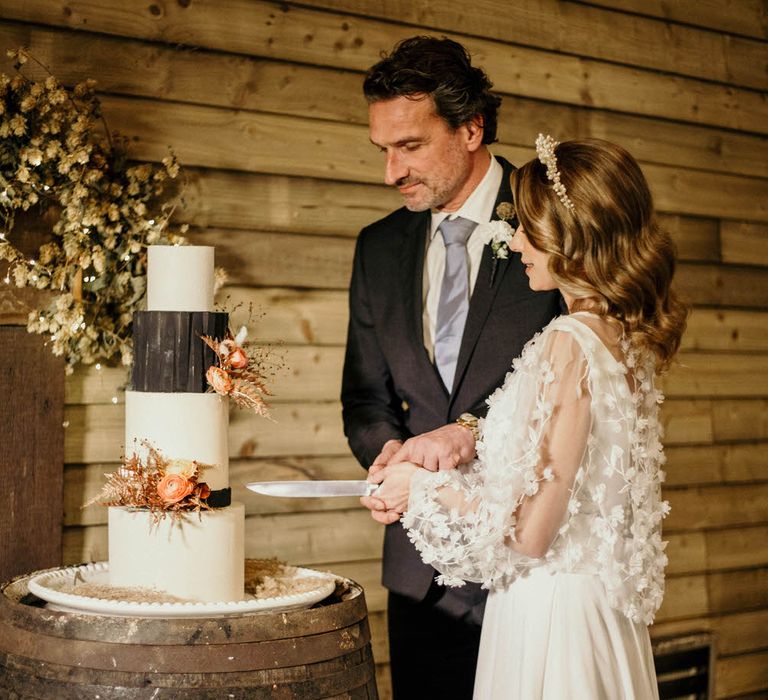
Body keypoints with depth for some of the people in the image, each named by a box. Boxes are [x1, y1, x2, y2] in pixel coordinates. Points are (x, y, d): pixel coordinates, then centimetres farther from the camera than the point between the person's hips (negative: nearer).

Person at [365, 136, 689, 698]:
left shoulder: (570, 343, -21)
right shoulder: (625, 338, 4)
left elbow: (531, 531, -21)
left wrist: (426, 489, -6)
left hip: (547, 612, -8)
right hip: (600, 604, 8)